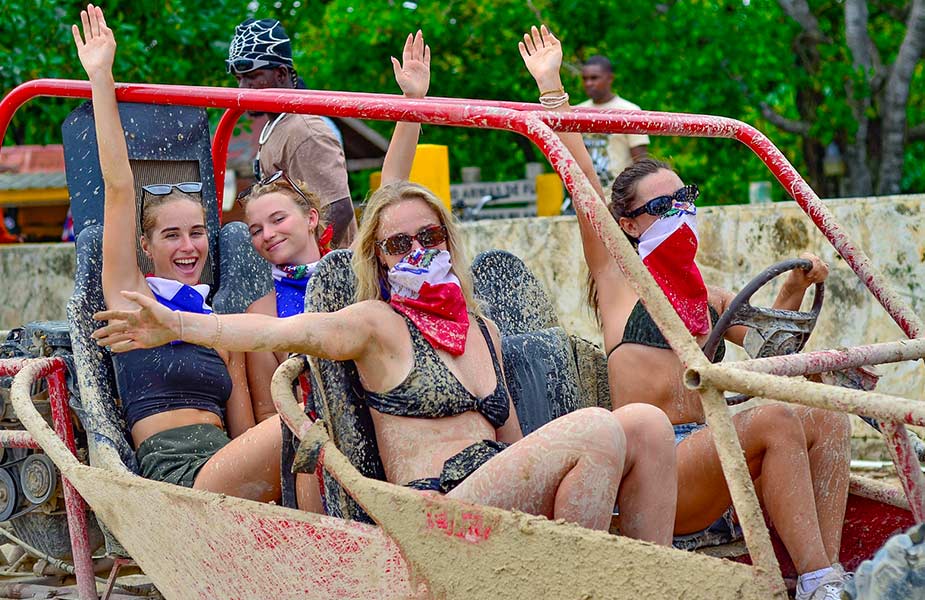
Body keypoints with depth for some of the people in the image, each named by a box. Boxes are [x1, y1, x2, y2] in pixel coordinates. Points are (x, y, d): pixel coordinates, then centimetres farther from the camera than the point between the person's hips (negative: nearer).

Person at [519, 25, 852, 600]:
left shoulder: (707, 295, 25)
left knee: (827, 420, -15)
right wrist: (551, 86, 2)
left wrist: (795, 288, 12)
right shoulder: (619, 275, 8)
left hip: (702, 458, 6)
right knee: (775, 420, -28)